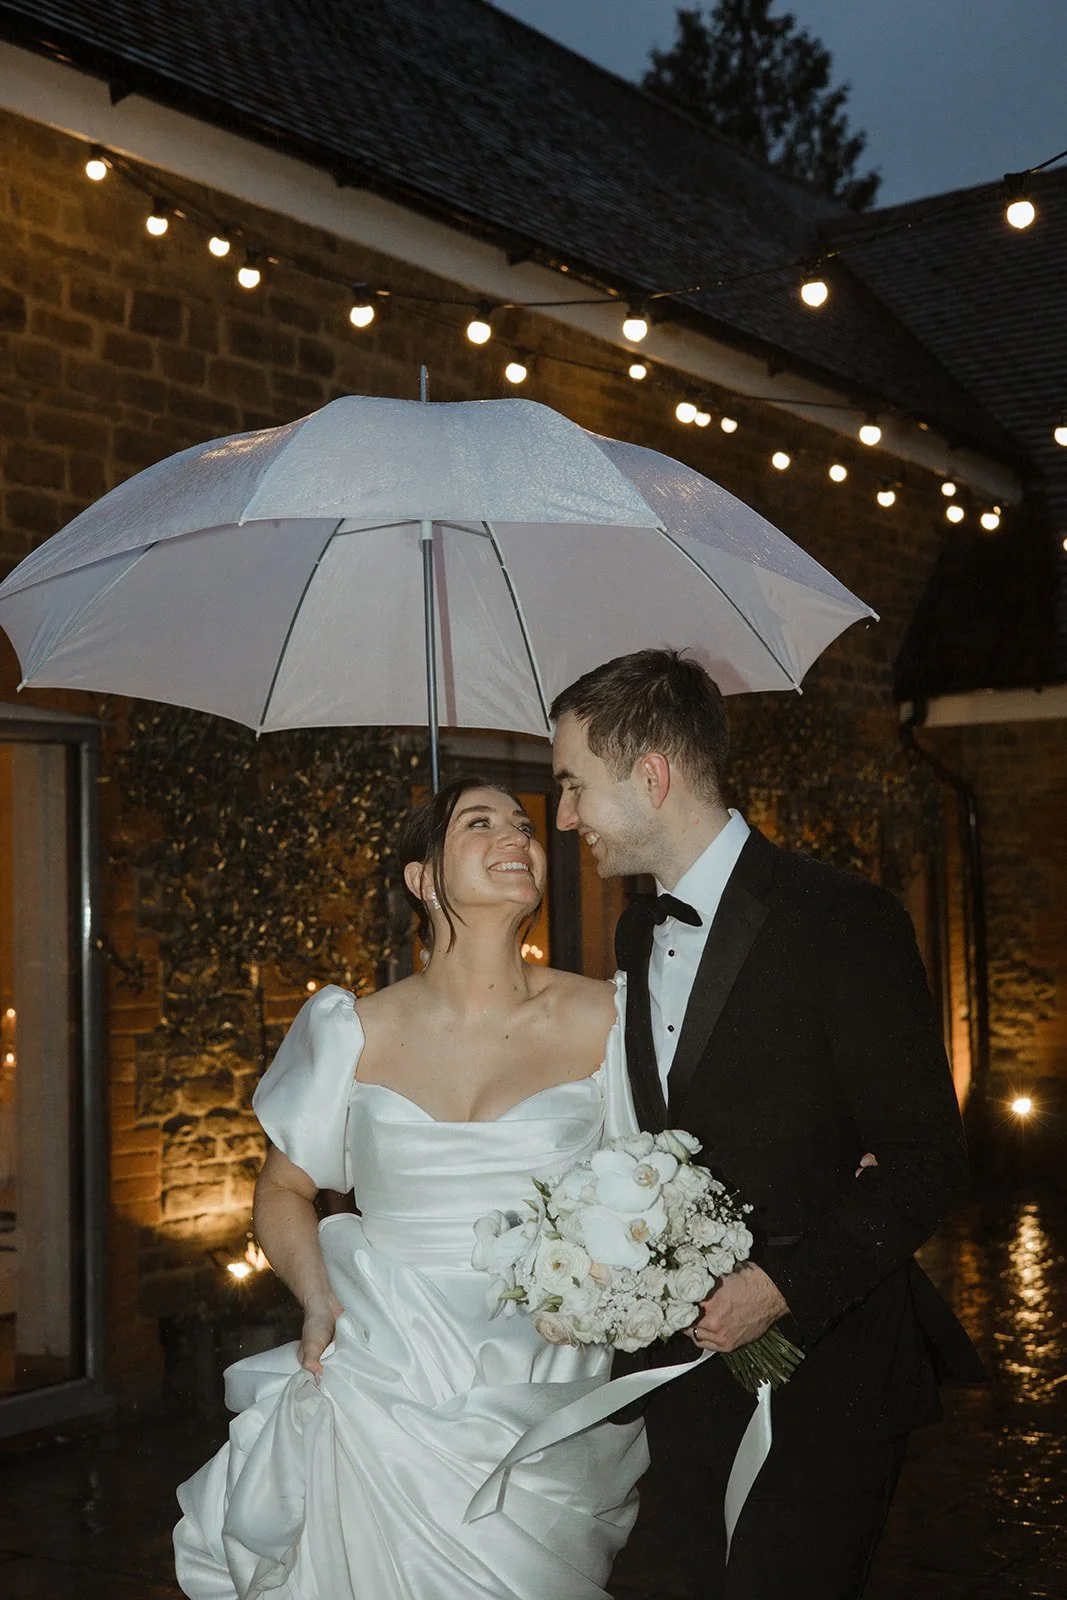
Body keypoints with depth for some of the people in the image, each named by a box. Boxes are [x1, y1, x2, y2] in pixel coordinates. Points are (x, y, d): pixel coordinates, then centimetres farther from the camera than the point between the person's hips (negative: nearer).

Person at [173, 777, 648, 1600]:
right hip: (385, 1398, 0)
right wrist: (319, 1300, -4)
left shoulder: (600, 1021, -1)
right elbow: (283, 1189, 12)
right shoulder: (359, 1032, 0)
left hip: (544, 1405, 0)